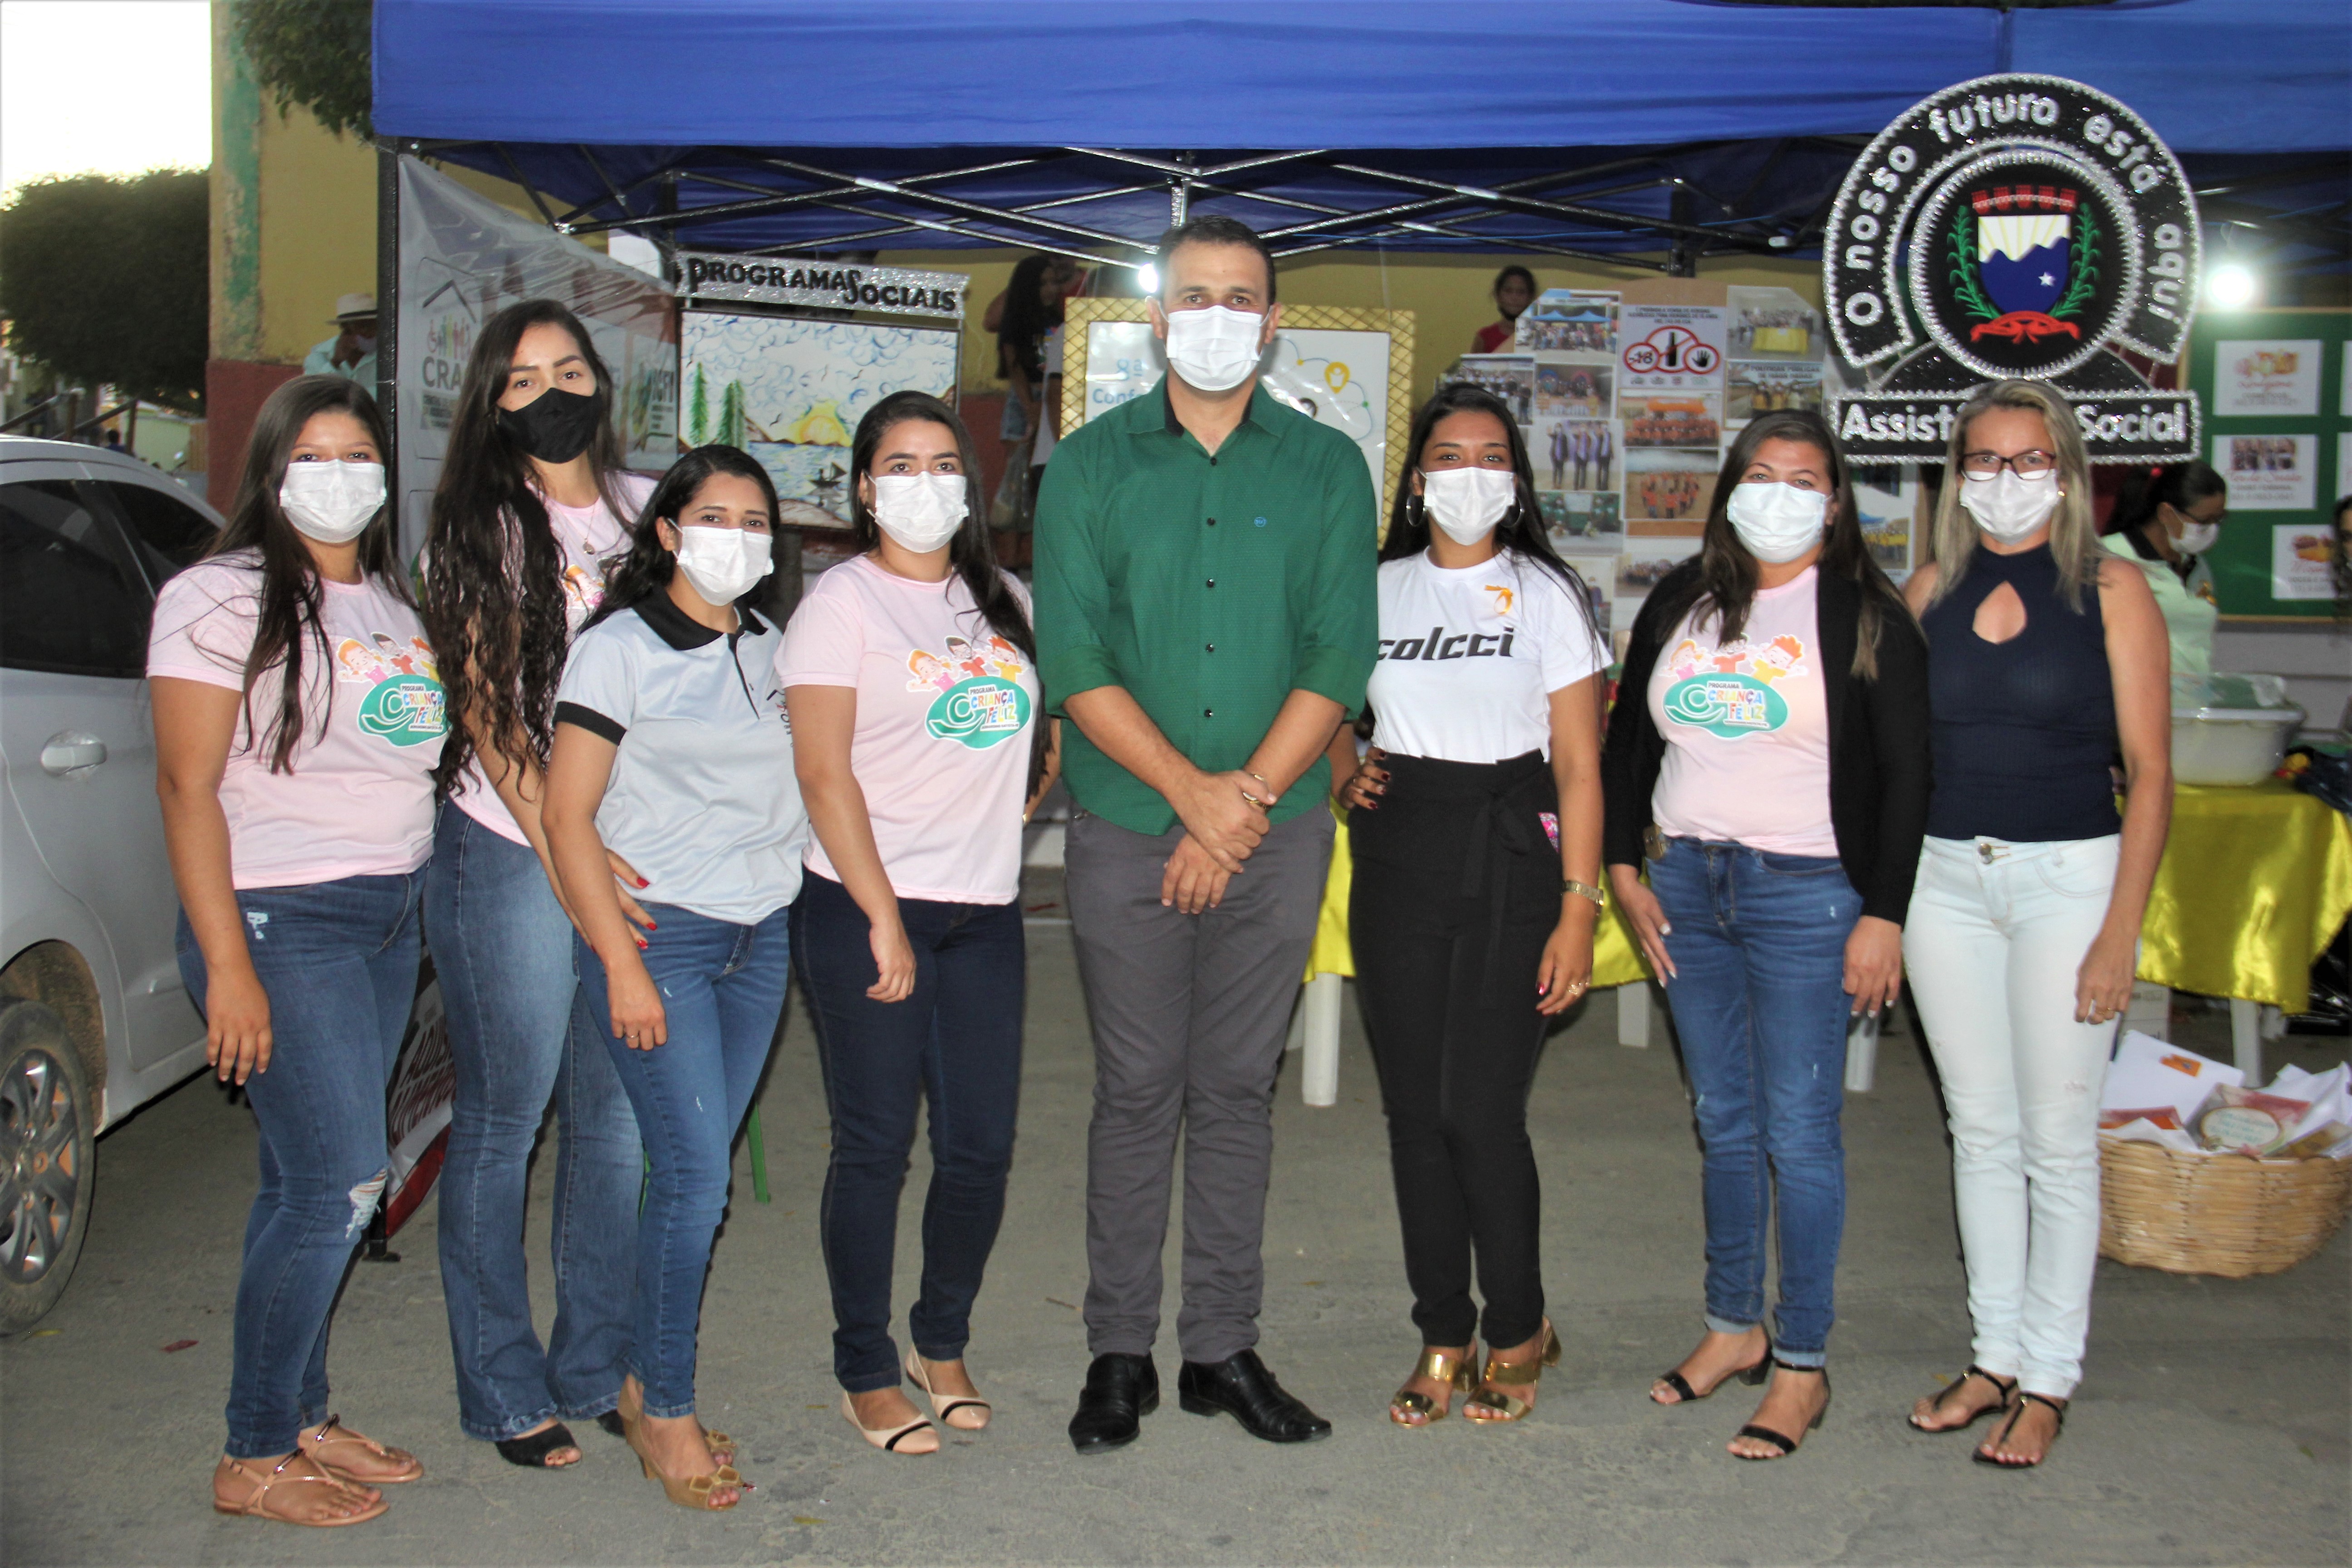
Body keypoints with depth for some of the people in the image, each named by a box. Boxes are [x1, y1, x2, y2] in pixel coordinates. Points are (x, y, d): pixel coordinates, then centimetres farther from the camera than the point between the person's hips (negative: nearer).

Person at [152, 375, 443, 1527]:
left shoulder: (396, 602, 15)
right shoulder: (223, 597, -7)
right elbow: (188, 786, -12)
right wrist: (226, 965, -17)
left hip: (391, 918, 7)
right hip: (280, 920, -7)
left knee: (311, 1183, 12)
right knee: (339, 1184, -8)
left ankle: (300, 1418, 23)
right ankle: (254, 1459, 7)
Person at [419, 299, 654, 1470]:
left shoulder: (650, 511, 12)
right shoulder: (480, 528, 1)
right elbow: (486, 706, -6)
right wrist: (562, 850, -16)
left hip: (643, 851, 4)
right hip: (512, 852, -3)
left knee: (619, 1116, 7)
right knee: (502, 1119, 3)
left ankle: (600, 1368, 23)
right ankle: (503, 1392, 17)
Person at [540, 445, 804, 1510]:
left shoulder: (772, 649, 12)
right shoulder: (619, 647, -4)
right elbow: (568, 816, -8)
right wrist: (621, 963, -14)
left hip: (761, 937, 5)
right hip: (656, 932, -5)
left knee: (696, 1171, 9)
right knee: (694, 1174, -8)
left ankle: (640, 1380, 23)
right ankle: (665, 1410, 8)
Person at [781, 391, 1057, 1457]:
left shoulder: (1007, 603, 13)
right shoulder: (844, 600, -2)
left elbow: (1040, 736, 24)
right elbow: (823, 772, -9)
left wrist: (1021, 800, 5)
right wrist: (883, 918, -13)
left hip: (985, 912, 5)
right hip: (864, 908, -4)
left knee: (982, 1147, 5)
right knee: (876, 1147, 1)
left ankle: (943, 1343, 27)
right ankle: (866, 1370, 17)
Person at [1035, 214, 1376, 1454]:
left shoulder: (1327, 468, 6)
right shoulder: (1090, 465, 3)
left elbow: (1341, 655, -1)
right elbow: (1072, 657, -5)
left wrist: (1247, 797, -11)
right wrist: (1193, 792, -14)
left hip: (1277, 833, 1)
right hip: (1127, 833, -1)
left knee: (1238, 1091, 9)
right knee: (1137, 1093, 5)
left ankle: (1223, 1348, 20)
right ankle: (1119, 1352, 17)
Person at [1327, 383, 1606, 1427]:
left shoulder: (1547, 594, 3)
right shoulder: (1379, 588, 11)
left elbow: (1578, 767, -2)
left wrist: (1578, 911, -9)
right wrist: (1346, 772, 2)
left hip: (1510, 856, -3)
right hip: (1397, 858, 3)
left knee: (1481, 1110, -7)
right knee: (1414, 1109, 5)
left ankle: (1518, 1332, 16)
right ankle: (1442, 1336, 20)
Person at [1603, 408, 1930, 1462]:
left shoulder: (1866, 619, -3)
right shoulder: (1682, 601, 9)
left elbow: (1906, 776, -5)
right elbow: (1627, 737, 15)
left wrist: (1883, 917, -10)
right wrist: (1625, 867, 7)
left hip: (1803, 894, -5)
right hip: (1685, 885, 5)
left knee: (1798, 1132, -1)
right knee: (1723, 1122, 14)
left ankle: (1802, 1364, 11)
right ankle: (1734, 1326, 28)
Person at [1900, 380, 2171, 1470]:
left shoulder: (2111, 590, -3)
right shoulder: (1931, 589, 7)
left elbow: (2149, 770, -5)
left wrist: (2121, 929, -11)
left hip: (2068, 875, -3)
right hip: (1945, 876, 4)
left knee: (2056, 1140, 3)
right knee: (1979, 1130, 11)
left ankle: (2047, 1378, 17)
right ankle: (1995, 1356, 24)